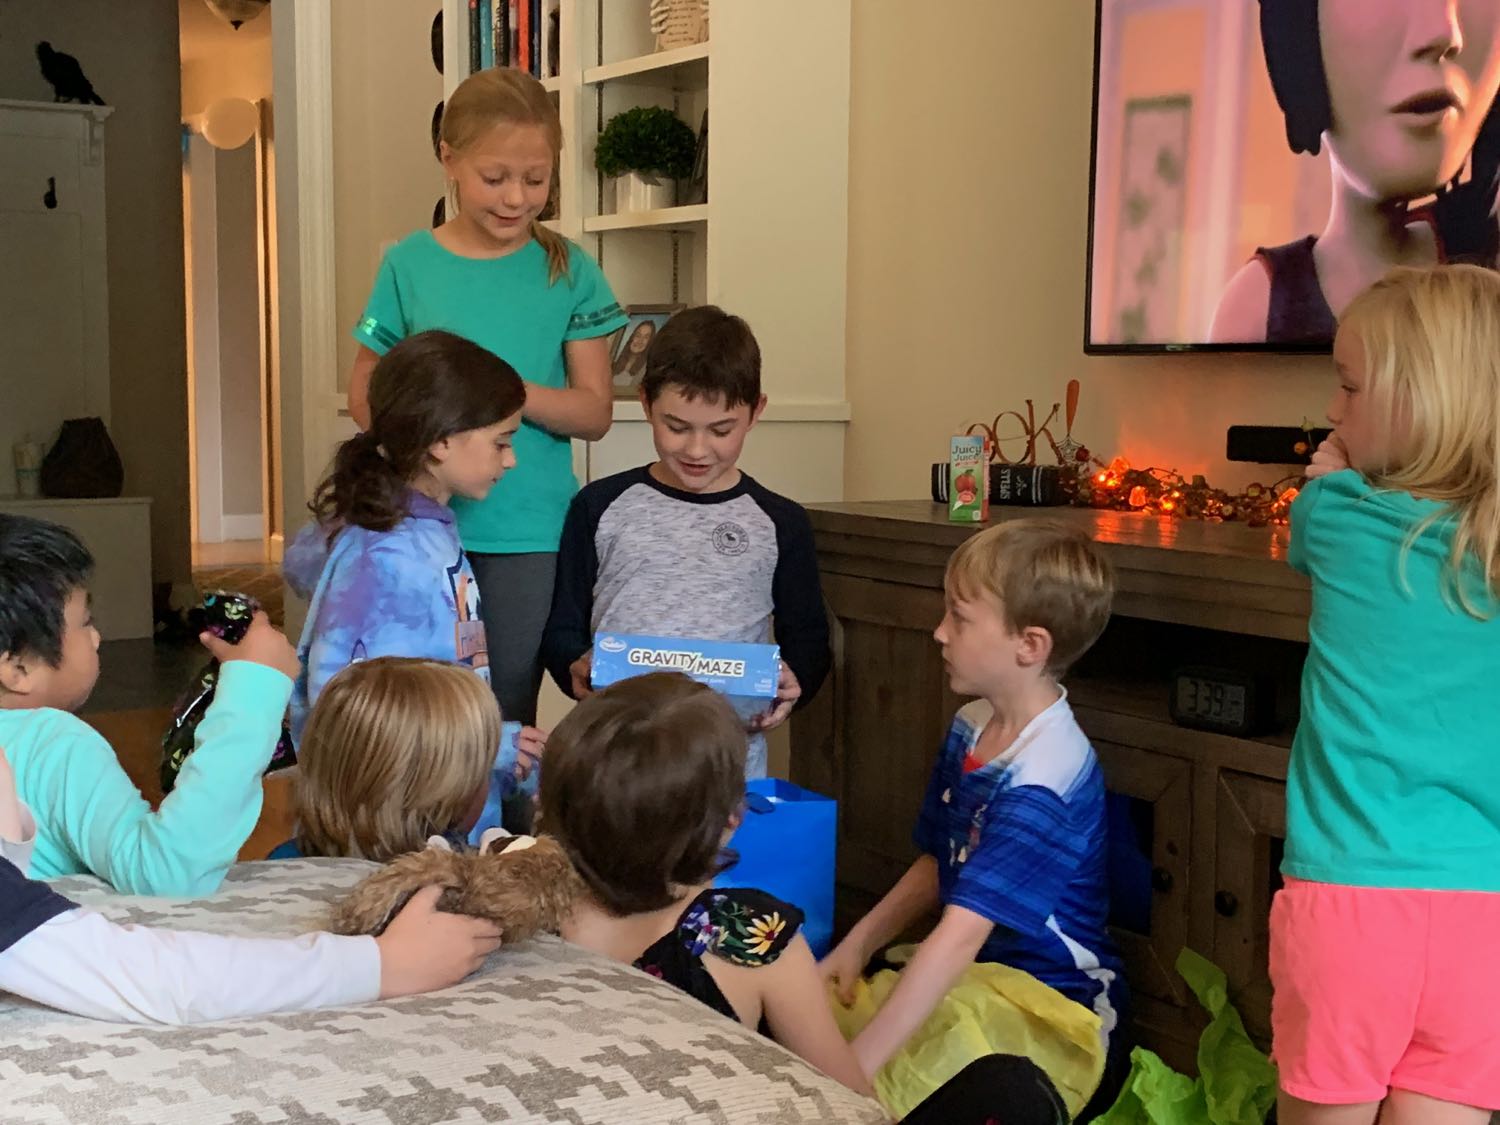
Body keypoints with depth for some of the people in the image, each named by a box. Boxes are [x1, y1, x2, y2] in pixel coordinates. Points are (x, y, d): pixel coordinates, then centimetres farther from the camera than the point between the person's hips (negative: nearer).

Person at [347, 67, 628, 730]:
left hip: (530, 532, 0)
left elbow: (594, 413, 1)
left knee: (508, 715, 6)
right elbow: (363, 396, 9)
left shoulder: (567, 272, 2)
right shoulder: (410, 265, 3)